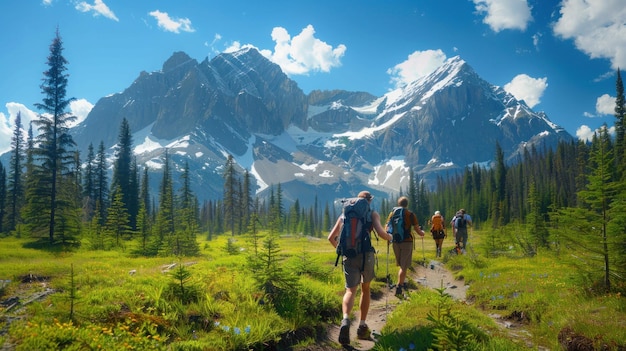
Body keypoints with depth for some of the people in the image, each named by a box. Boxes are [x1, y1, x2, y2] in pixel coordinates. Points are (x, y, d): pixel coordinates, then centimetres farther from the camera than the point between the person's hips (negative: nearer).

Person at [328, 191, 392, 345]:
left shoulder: (344, 214, 15)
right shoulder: (372, 213, 5)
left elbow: (331, 237, 14)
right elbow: (380, 232, -11)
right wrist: (390, 237, 12)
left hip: (348, 256, 2)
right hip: (366, 254, -1)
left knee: (350, 291, -3)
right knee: (365, 289, 19)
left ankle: (345, 320, -32)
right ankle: (362, 327, 18)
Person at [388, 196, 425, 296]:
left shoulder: (392, 213, 5)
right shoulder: (411, 214, -4)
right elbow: (417, 230, -4)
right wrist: (422, 233, 16)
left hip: (395, 242, 4)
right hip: (407, 241, -4)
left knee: (401, 264, 21)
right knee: (404, 266, 0)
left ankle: (402, 283, 30)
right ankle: (399, 286, -9)